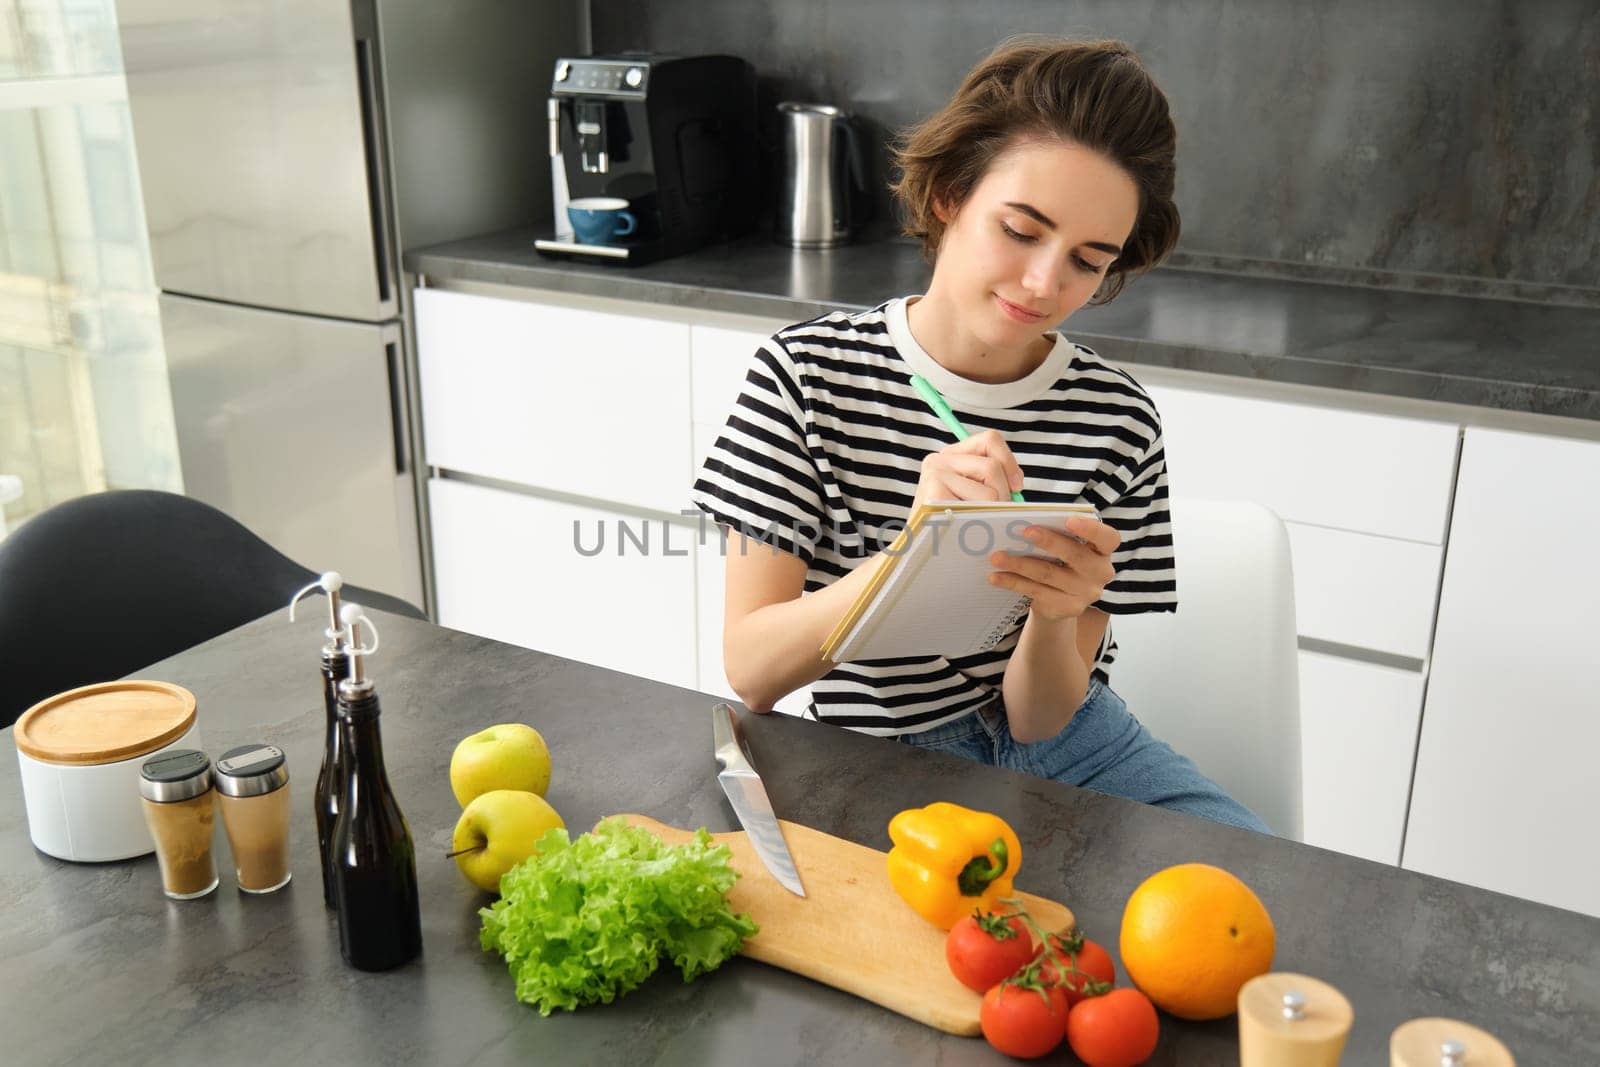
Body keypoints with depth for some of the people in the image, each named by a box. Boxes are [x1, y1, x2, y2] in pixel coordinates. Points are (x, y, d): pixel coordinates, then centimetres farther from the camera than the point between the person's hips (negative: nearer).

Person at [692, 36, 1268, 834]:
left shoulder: (1117, 422, -8)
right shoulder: (806, 375, -11)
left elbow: (1039, 721, -6)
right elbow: (751, 672, -15)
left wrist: (1056, 617, -29)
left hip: (1066, 747, 3)